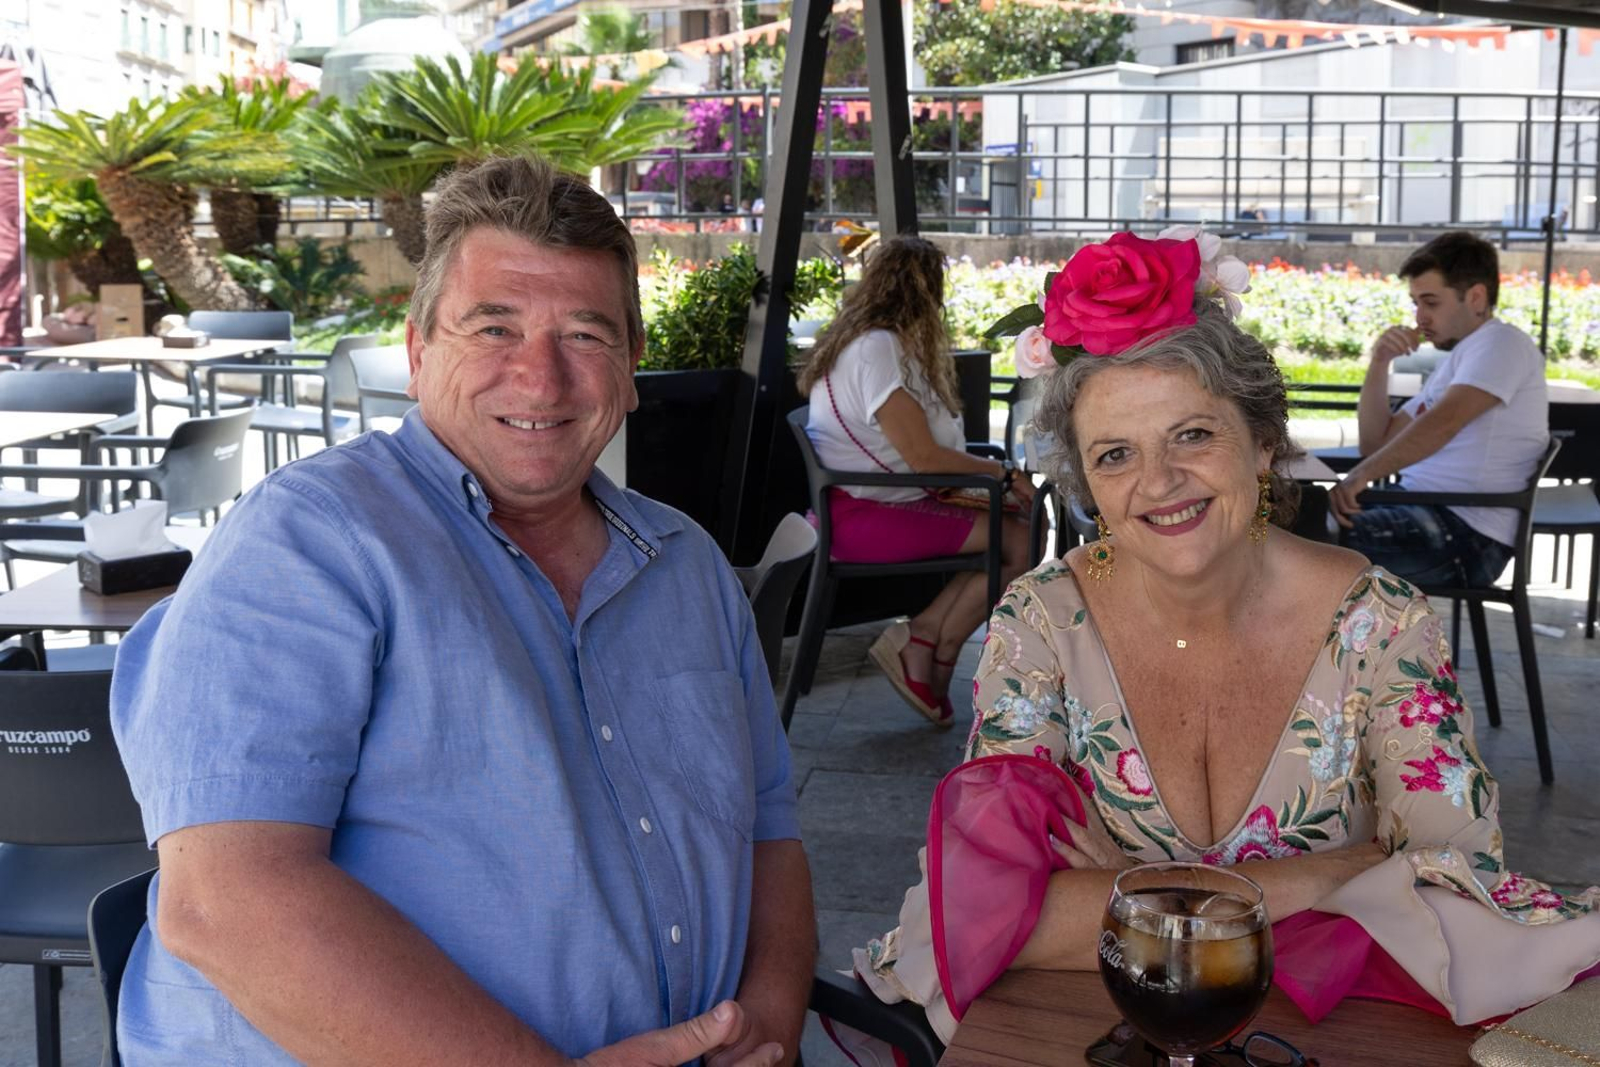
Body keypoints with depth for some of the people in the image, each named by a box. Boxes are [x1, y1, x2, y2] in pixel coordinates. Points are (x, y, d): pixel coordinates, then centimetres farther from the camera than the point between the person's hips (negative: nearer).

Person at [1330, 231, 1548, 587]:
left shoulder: (1501, 343, -6)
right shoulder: (1457, 360, 23)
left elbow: (1441, 424, -24)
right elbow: (1376, 444, 21)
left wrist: (1363, 474, -31)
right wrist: (1379, 363, 10)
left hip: (1465, 535, -10)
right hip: (1422, 512, 10)